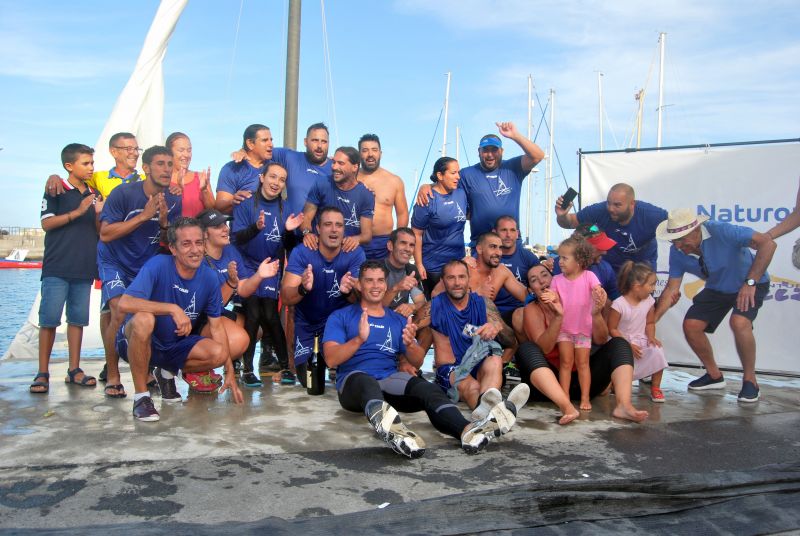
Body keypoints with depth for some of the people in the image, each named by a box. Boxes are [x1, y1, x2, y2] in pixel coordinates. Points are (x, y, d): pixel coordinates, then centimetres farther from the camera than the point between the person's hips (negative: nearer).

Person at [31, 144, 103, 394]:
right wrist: (78, 212, -17)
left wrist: (99, 213, -4)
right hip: (57, 268, -5)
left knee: (78, 319, 8)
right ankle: (43, 373, 4)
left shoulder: (94, 194, 14)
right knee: (49, 319, -3)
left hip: (84, 269, 5)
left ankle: (74, 369, 15)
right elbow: (47, 223, -9)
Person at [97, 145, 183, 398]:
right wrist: (144, 216, -27)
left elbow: (170, 243, 3)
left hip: (148, 264, 4)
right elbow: (105, 234, -22)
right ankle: (112, 376, -4)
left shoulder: (173, 201, -6)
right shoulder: (124, 193, -18)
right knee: (120, 313, -20)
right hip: (115, 262, -4)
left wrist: (164, 223, -20)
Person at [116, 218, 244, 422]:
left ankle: (167, 373, 11)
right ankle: (141, 395, -19)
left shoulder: (209, 277, -9)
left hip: (175, 346, 5)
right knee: (144, 319, -38)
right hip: (137, 341, -4)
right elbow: (124, 303, -36)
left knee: (219, 354, -20)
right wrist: (173, 309, -41)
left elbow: (216, 325, -1)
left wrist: (230, 372, -4)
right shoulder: (158, 265, -23)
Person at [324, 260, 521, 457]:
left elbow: (418, 360, 15)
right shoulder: (341, 317, 12)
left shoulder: (398, 320, 23)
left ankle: (467, 430, -58)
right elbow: (331, 359, -2)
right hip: (354, 381, -3)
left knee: (427, 388, -29)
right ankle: (388, 427, -74)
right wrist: (359, 339, -20)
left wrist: (410, 344, -8)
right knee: (366, 382, -41)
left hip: (391, 381, 4)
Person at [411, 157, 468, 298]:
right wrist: (419, 265, -14)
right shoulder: (427, 201, -15)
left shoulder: (461, 193, 2)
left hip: (459, 261, 6)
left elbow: (468, 214, 22)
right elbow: (417, 235, -14)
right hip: (434, 266, -6)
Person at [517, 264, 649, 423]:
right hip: (551, 383, -3)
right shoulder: (532, 310, 0)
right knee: (526, 349, -27)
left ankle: (623, 405, -31)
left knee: (619, 344, -8)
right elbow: (544, 348, -16)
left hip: (583, 379, 3)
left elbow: (600, 340, -3)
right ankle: (566, 407, -46)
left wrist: (596, 313, -22)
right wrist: (558, 317, -30)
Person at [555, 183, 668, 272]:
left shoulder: (651, 215, -31)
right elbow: (571, 222, -14)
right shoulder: (600, 211, -27)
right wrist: (562, 216, -36)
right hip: (609, 265, 1)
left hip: (642, 267, 0)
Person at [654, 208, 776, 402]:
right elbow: (671, 289, -12)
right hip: (717, 288, 6)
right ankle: (714, 375, 13)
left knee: (739, 322, -31)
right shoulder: (677, 252, -16)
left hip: (751, 285, -6)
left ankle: (750, 380, -10)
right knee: (691, 325, -9)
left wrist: (750, 282, -38)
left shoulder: (721, 231, -34)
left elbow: (767, 243, -35)